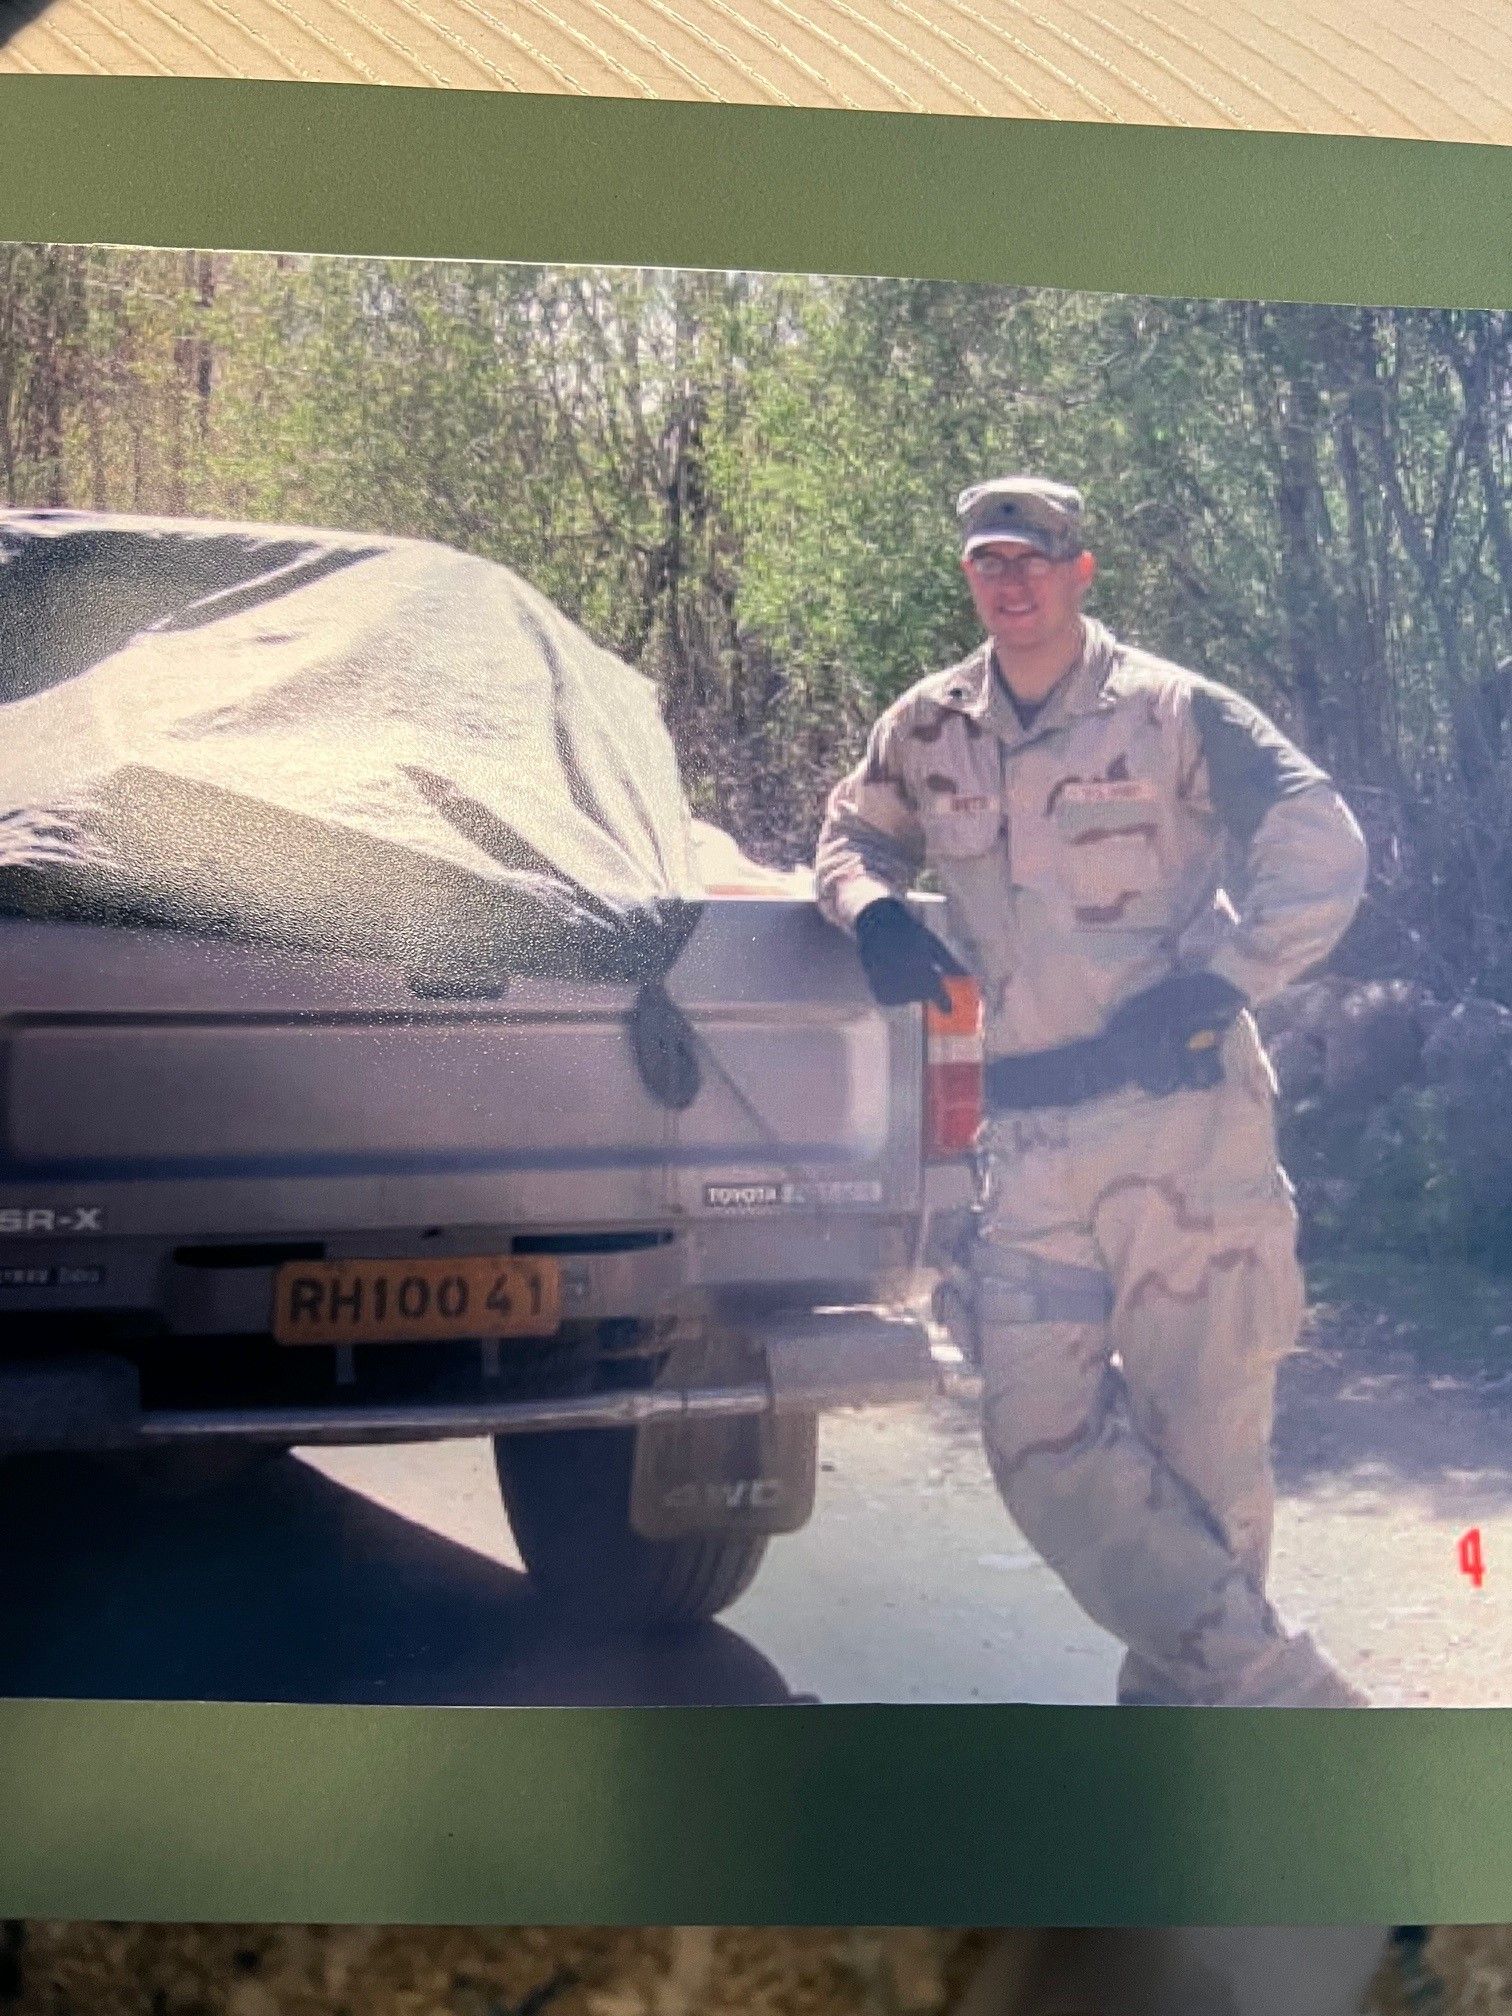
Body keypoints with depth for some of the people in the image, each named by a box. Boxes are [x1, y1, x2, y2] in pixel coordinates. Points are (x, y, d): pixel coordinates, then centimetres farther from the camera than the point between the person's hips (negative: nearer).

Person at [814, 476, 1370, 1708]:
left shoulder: (1172, 713, -2)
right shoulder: (929, 730, 11)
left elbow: (1320, 844, -6)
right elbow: (852, 832, 27)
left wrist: (1215, 984, -13)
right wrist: (872, 912, 4)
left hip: (1185, 1118, -4)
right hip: (1029, 1134, 5)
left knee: (1203, 1436, 0)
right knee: (1041, 1431, -4)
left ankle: (1184, 1687, 19)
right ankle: (1276, 1693, 0)